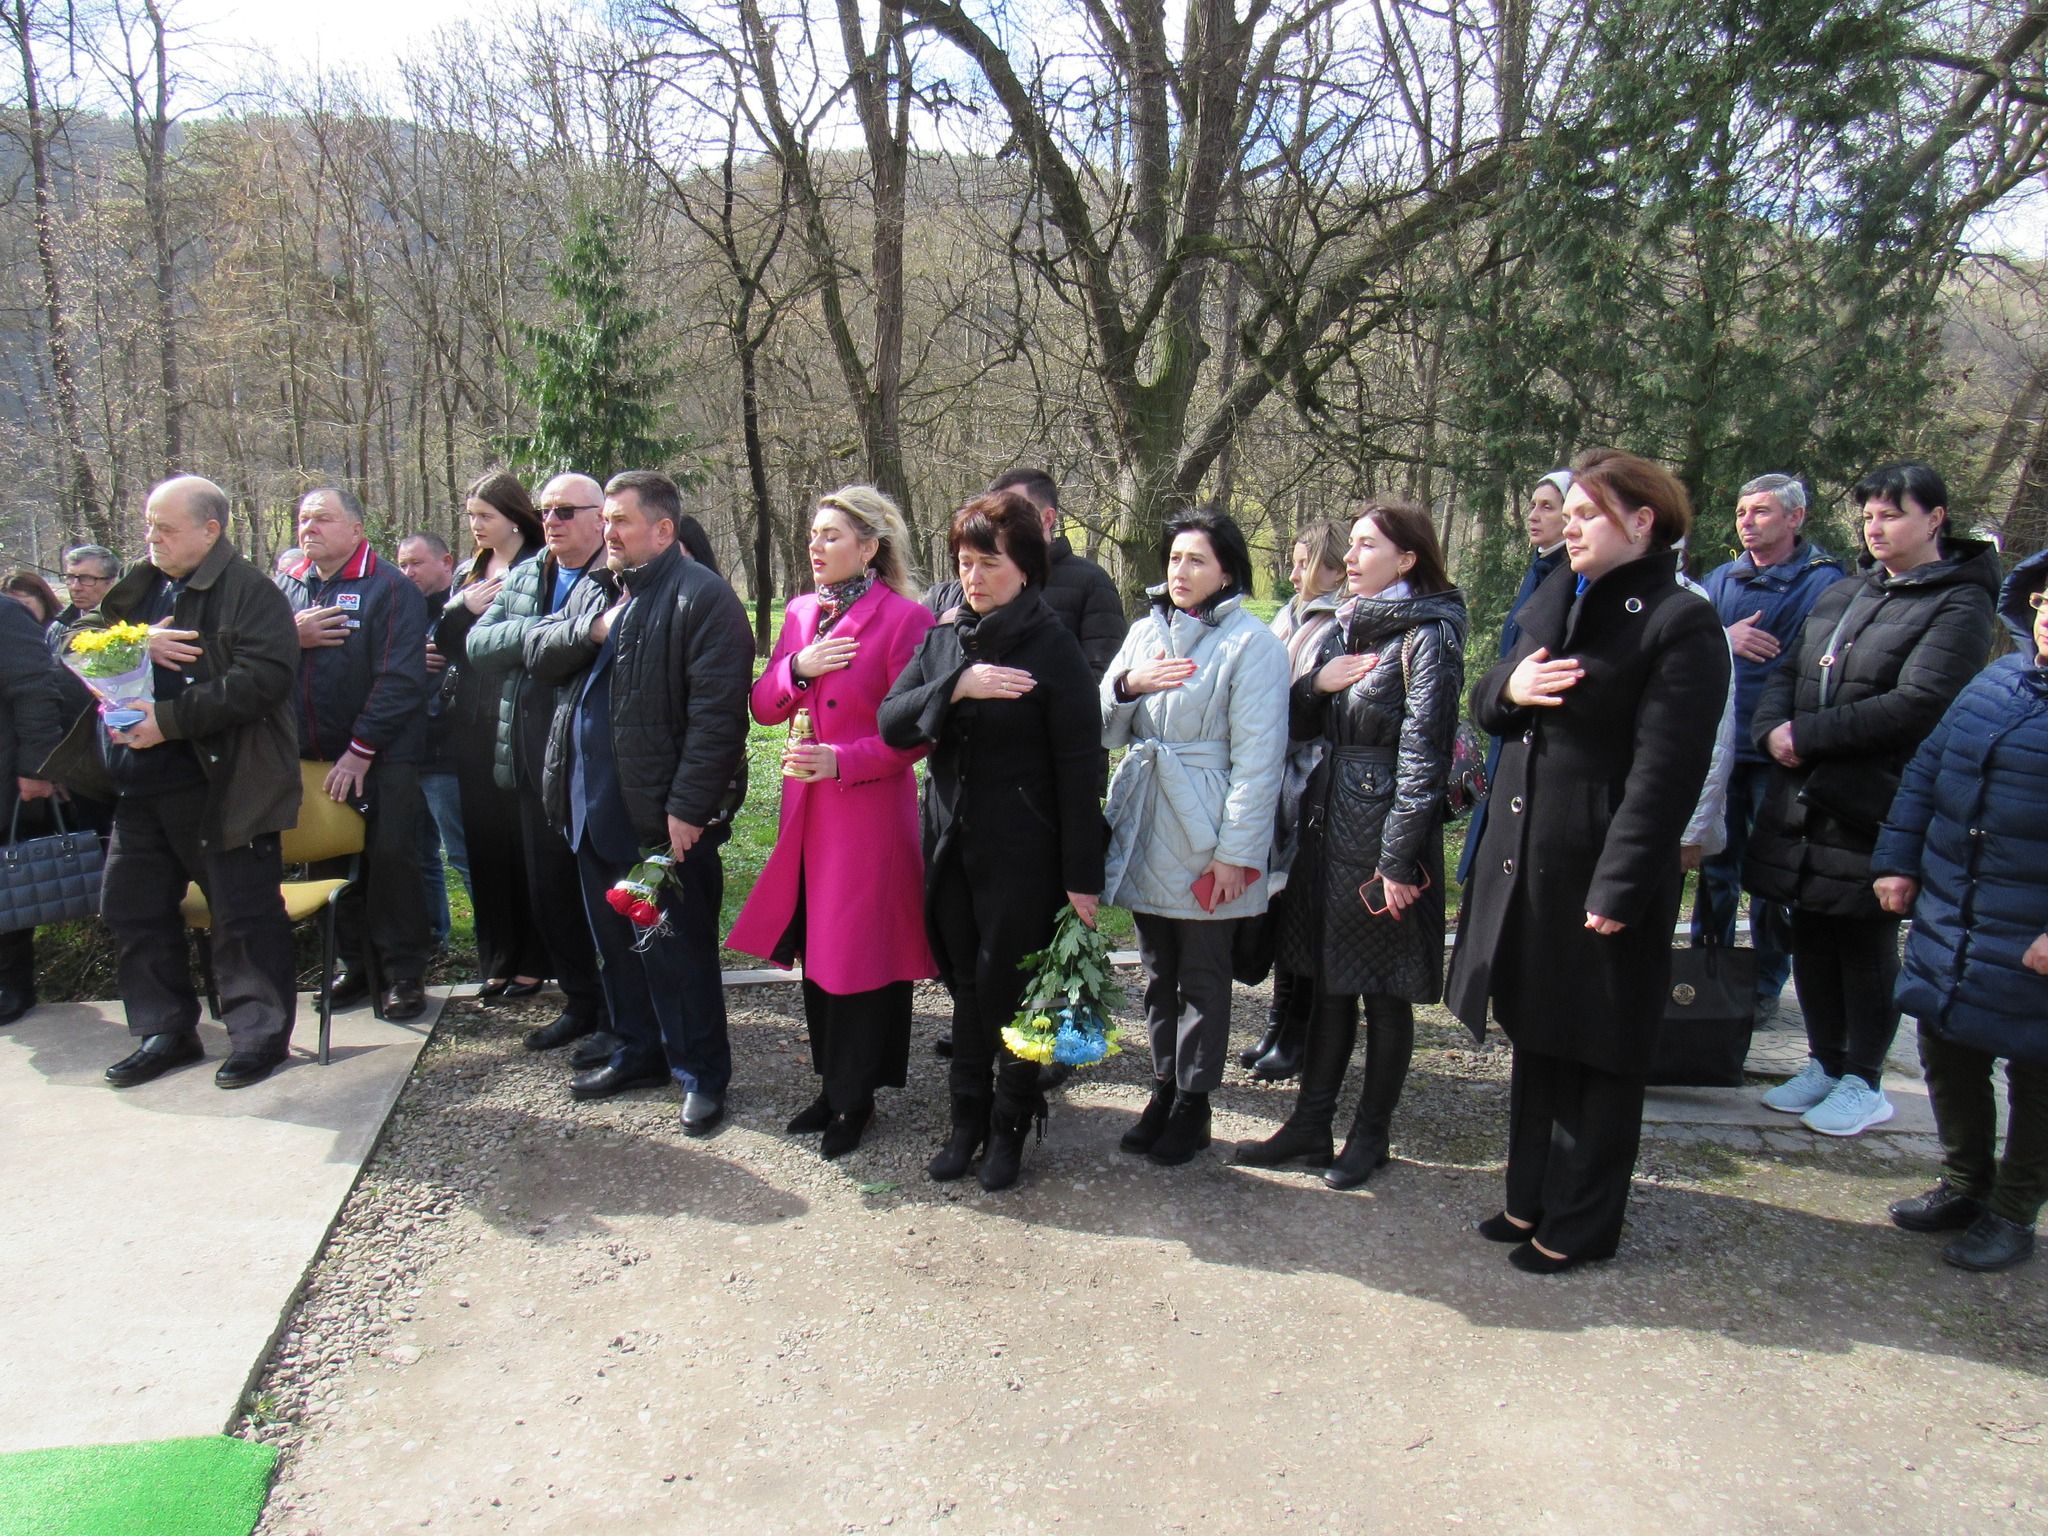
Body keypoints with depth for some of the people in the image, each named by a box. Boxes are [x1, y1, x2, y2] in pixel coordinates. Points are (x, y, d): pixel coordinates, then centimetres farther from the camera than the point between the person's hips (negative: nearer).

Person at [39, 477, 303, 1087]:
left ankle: (261, 1033, 13)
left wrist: (169, 720, -22)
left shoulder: (249, 591, -9)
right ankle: (164, 1031, 28)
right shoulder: (141, 587, 16)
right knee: (132, 908, 14)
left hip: (219, 785, -8)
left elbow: (262, 676, -21)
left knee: (243, 913, 0)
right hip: (139, 788, 8)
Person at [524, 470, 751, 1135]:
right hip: (593, 804, 8)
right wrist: (592, 630, -9)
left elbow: (716, 712, -19)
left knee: (675, 948, 2)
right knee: (615, 939, 19)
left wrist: (688, 806, -22)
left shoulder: (703, 596, -13)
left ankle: (702, 1073, 17)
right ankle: (639, 1051, 36)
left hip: (663, 811, -8)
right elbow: (538, 652, 9)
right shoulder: (593, 588, 15)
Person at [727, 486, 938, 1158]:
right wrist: (797, 669, -8)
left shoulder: (904, 618, -11)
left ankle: (854, 1099, 20)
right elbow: (763, 706, 10)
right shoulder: (800, 612, 10)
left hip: (870, 810, -7)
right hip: (806, 808, 7)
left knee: (861, 957, 3)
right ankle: (833, 1087, 31)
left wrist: (842, 761, -22)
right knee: (815, 952, 15)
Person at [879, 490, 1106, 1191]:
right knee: (967, 986, 15)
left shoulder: (1053, 647, -10)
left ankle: (1011, 1125, 26)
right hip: (951, 843, 5)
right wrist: (956, 685, -21)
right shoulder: (944, 638, 6)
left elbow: (1080, 766, -11)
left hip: (1023, 852, -5)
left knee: (1011, 989, 6)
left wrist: (1082, 875, -13)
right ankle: (968, 1116, 30)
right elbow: (891, 723, -4)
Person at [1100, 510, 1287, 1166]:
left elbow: (1257, 757, -12)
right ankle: (1164, 1087, 30)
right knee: (1159, 971, 16)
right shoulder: (1144, 632, 9)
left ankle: (1193, 1104, 21)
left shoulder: (1251, 644, -9)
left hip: (1202, 835, -5)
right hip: (1143, 828, 6)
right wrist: (1128, 686, -14)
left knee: (1203, 977, 7)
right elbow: (1106, 730, 7)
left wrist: (1236, 852, -15)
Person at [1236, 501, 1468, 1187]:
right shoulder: (1343, 628, 11)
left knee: (1385, 992, 7)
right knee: (1327, 982, 14)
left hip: (1384, 830, -7)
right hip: (1328, 821, 7)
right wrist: (1315, 684, -8)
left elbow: (1423, 754, -15)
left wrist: (1398, 860, -17)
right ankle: (1310, 1124, 24)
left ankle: (1372, 1134, 22)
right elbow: (1299, 726, 14)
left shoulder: (1428, 636, -11)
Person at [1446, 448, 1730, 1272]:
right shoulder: (1554, 596, 11)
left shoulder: (1681, 624, -13)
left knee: (1596, 1053, 8)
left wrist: (1618, 888, -21)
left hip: (1599, 869, -8)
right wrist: (1507, 688, -8)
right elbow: (1488, 702, 16)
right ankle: (1532, 1197, 35)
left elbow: (1663, 772, -18)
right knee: (1534, 1034, 19)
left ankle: (1582, 1223, 24)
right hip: (1522, 856, 8)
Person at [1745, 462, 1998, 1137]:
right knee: (1811, 936, 13)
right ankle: (1825, 1063, 29)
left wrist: (1806, 734, -17)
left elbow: (1915, 705, -19)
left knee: (1866, 946, 4)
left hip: (1873, 808, -6)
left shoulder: (1958, 605, -7)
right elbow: (1786, 673, 14)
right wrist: (1773, 730, -7)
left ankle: (1863, 1082, 18)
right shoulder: (1840, 594, 15)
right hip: (1802, 797, 6)